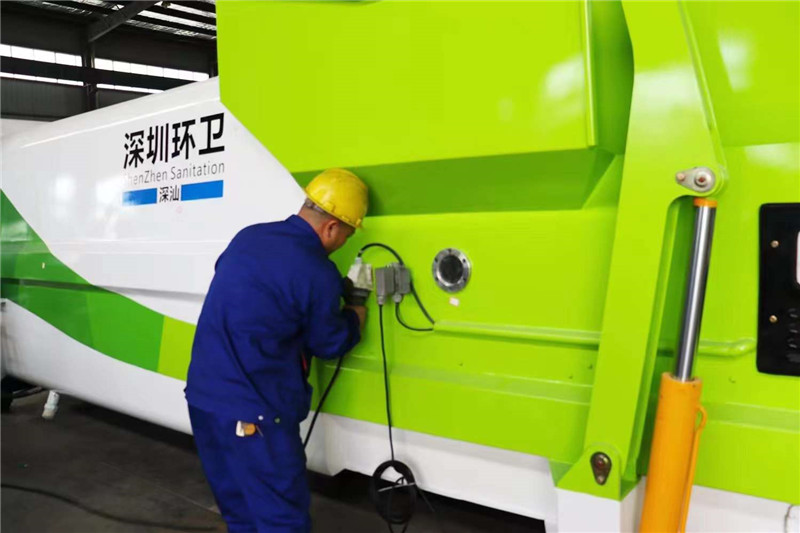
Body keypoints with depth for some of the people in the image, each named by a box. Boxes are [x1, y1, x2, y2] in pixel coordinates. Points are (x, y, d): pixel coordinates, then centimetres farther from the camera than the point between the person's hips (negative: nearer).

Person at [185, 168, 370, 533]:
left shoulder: (247, 237, 5)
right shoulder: (318, 274, -16)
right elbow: (329, 344, -3)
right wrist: (354, 318, 17)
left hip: (202, 395, 8)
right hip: (253, 411, -8)